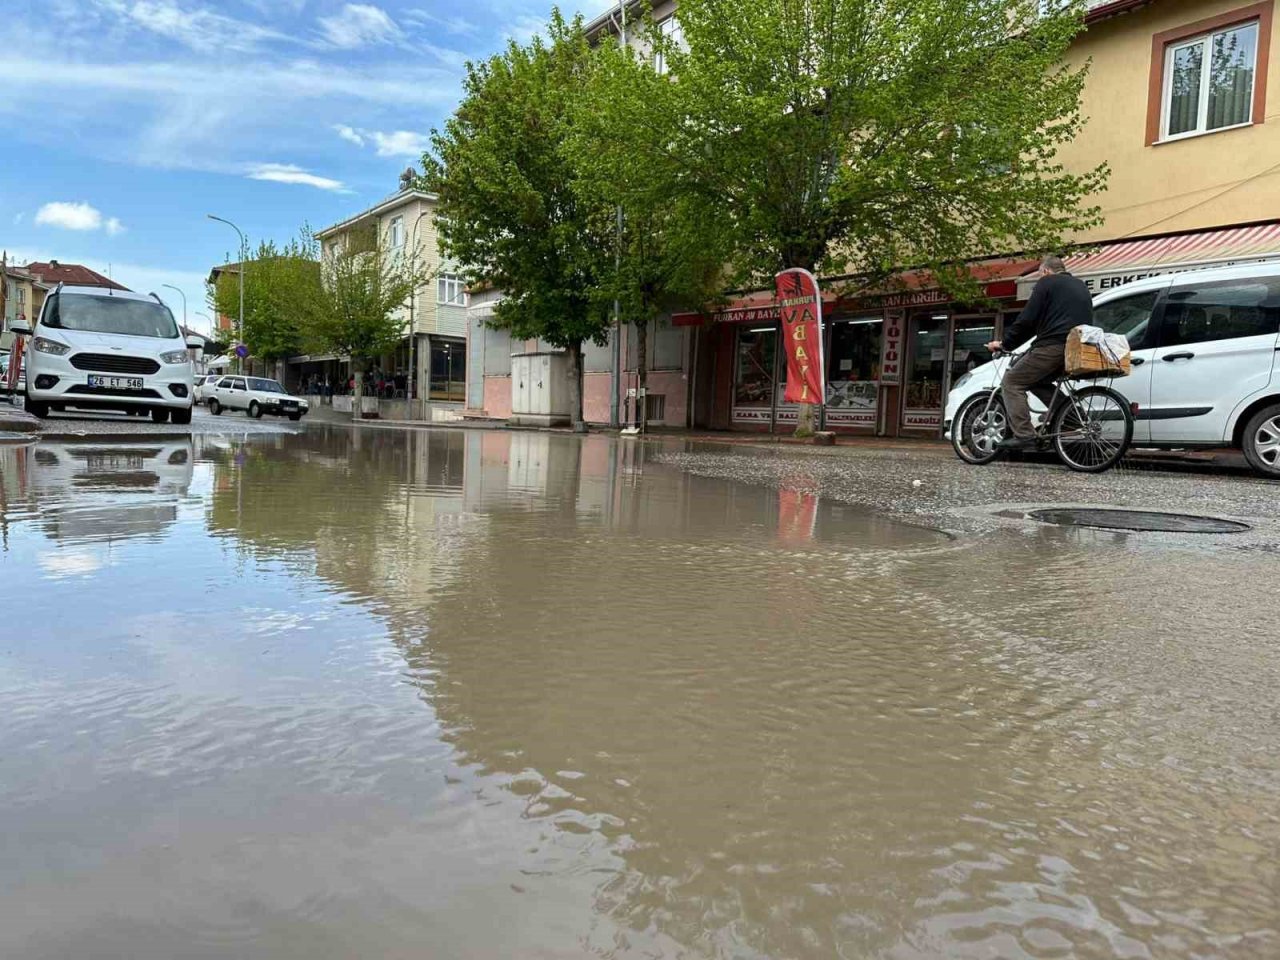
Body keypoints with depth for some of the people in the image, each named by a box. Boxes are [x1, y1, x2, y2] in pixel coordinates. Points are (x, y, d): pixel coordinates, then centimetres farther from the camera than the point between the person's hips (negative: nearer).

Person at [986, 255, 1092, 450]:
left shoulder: (1047, 283, 3)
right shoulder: (1080, 286, 28)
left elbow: (1027, 320, -4)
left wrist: (1004, 344, 4)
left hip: (1053, 346, -8)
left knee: (1012, 381, -2)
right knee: (1037, 381, 26)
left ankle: (1024, 434, -17)